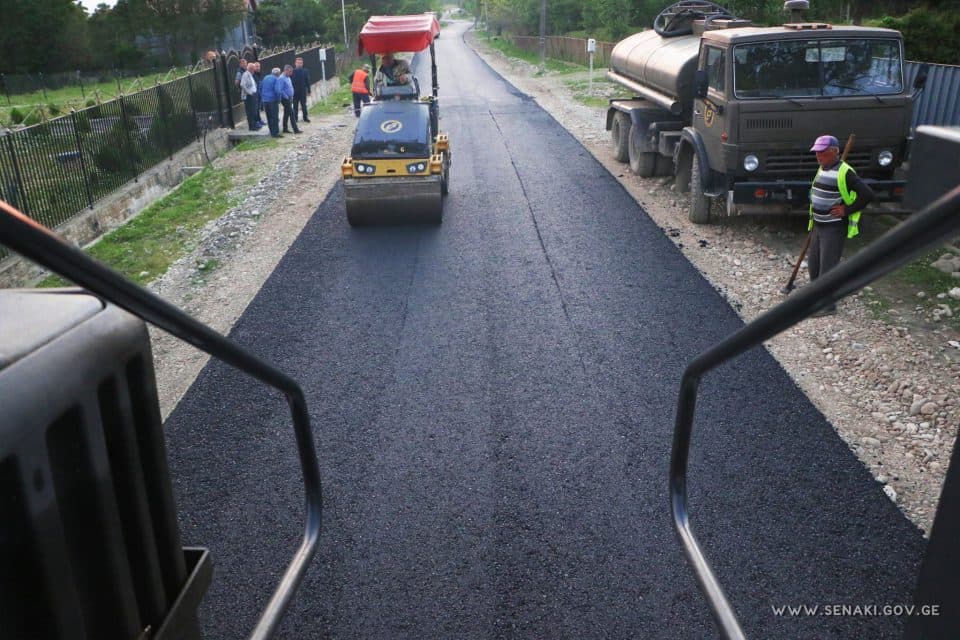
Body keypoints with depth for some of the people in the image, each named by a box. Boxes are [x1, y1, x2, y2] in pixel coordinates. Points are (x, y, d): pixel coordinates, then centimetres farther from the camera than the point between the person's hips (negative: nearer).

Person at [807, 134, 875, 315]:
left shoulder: (844, 172, -18)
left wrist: (847, 210, -17)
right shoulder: (822, 169, 9)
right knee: (813, 263, 15)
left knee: (828, 266, -5)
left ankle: (828, 306, 4)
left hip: (834, 228, -9)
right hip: (819, 225, 9)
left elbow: (867, 194, -21)